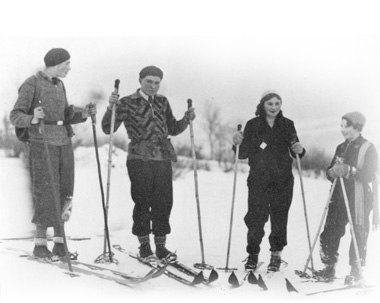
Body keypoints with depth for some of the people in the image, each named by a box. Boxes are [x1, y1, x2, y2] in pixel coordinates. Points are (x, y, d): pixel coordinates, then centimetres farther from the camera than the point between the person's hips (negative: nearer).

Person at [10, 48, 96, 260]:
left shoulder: (59, 85, 13)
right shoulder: (32, 84, -9)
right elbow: (15, 116, -13)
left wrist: (83, 114, 2)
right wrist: (33, 119, -33)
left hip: (64, 144, 7)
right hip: (43, 145, -7)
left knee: (65, 195, 4)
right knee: (46, 195, -6)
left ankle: (59, 243, 12)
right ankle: (40, 244, 5)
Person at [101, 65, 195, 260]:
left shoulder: (162, 102, 16)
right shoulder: (128, 103, 2)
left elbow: (173, 129, 21)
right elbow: (108, 129, -2)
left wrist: (186, 120, 4)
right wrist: (111, 108, -17)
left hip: (163, 158, 4)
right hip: (140, 158, -4)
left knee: (164, 202, 2)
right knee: (143, 202, -4)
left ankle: (161, 246, 11)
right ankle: (144, 246, 9)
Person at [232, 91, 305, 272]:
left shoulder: (287, 125, 7)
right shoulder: (252, 125, 4)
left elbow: (295, 152, 9)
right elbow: (244, 154, 3)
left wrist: (299, 150, -14)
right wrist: (238, 144, -17)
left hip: (282, 180, 1)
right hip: (258, 180, -1)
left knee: (279, 216, 1)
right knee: (256, 217, -7)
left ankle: (276, 254, 16)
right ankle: (253, 254, 8)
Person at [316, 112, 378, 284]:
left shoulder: (368, 148, -3)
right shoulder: (341, 148, 16)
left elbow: (369, 176, -13)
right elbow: (330, 172, 15)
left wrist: (349, 170, -22)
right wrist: (333, 172, -8)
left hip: (359, 198, -6)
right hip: (339, 197, 6)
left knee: (359, 235, 0)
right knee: (329, 234, 1)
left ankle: (356, 272, 12)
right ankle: (329, 269, 12)